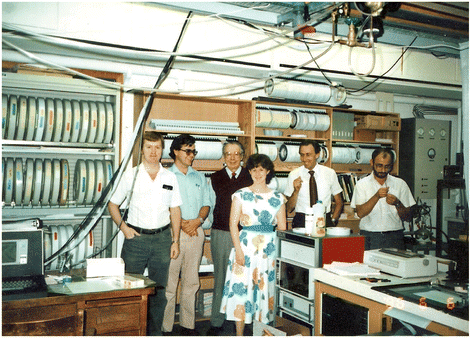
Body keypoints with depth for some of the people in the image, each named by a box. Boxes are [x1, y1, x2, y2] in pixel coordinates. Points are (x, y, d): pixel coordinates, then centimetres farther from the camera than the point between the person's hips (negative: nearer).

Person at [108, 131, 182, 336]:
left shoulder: (170, 178, 8)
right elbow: (113, 204, 9)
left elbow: (175, 210, 11)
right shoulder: (131, 175, 3)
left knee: (159, 289, 8)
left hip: (162, 238, 2)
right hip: (136, 237, -2)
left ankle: (155, 332, 21)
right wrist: (123, 226, -5)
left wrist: (175, 240, 7)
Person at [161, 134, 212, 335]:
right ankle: (165, 326, 4)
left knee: (191, 281, 7)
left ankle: (187, 325, 16)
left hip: (196, 232, 4)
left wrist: (198, 220, -6)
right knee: (169, 282, -4)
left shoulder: (199, 178, 17)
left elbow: (206, 204, 14)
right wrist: (181, 223, -13)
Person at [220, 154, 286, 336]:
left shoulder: (278, 197, 8)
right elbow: (233, 224, -3)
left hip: (270, 249, 2)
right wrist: (238, 250, -12)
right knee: (241, 287, -1)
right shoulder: (241, 195, 1)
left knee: (266, 288, 6)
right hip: (246, 246, -2)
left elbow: (282, 227, 9)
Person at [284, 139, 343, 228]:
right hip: (301, 222, -1)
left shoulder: (330, 173, 7)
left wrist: (332, 220, 2)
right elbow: (289, 209, 4)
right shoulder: (294, 175, 3)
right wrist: (296, 191, -11)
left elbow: (339, 202, 16)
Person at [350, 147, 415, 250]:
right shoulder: (361, 184, 6)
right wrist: (377, 196, -17)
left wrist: (397, 203, -11)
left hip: (394, 238, 1)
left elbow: (406, 217, 8)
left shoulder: (400, 184, 10)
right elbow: (360, 213, -7)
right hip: (369, 238, -1)